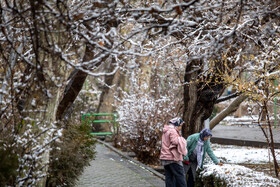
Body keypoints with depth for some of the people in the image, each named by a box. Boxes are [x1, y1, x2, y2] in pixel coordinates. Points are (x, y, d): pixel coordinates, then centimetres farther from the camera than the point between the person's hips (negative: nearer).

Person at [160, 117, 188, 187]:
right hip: (173, 158, -9)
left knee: (169, 177, 7)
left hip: (165, 158, 9)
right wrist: (182, 140, -5)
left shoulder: (165, 132, 21)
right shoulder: (172, 131, -11)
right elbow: (176, 142, -22)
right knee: (180, 176, -5)